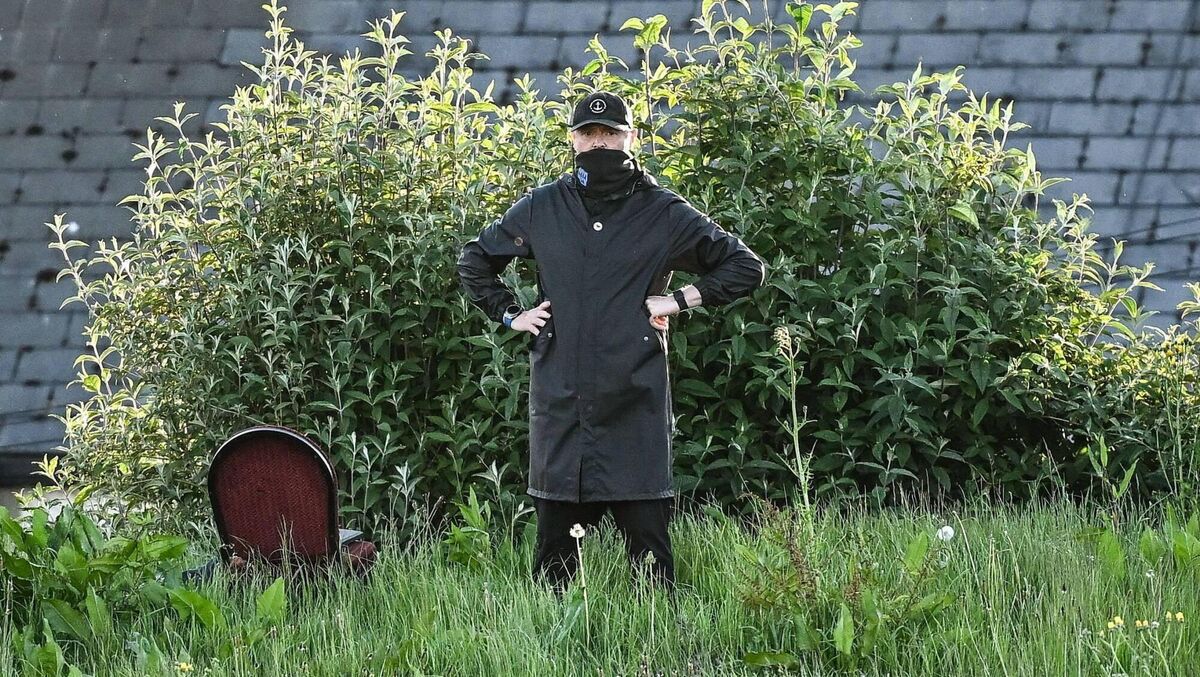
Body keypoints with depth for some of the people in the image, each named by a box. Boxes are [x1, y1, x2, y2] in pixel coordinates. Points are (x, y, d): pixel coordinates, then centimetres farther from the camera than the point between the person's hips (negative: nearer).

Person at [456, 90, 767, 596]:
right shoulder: (540, 210, 11)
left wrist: (680, 300, 1)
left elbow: (746, 268, 11)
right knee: (553, 548, 6)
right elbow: (474, 261, 26)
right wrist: (509, 315, 13)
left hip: (633, 406, -2)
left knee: (648, 541, -5)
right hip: (559, 403, 2)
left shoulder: (663, 214, 5)